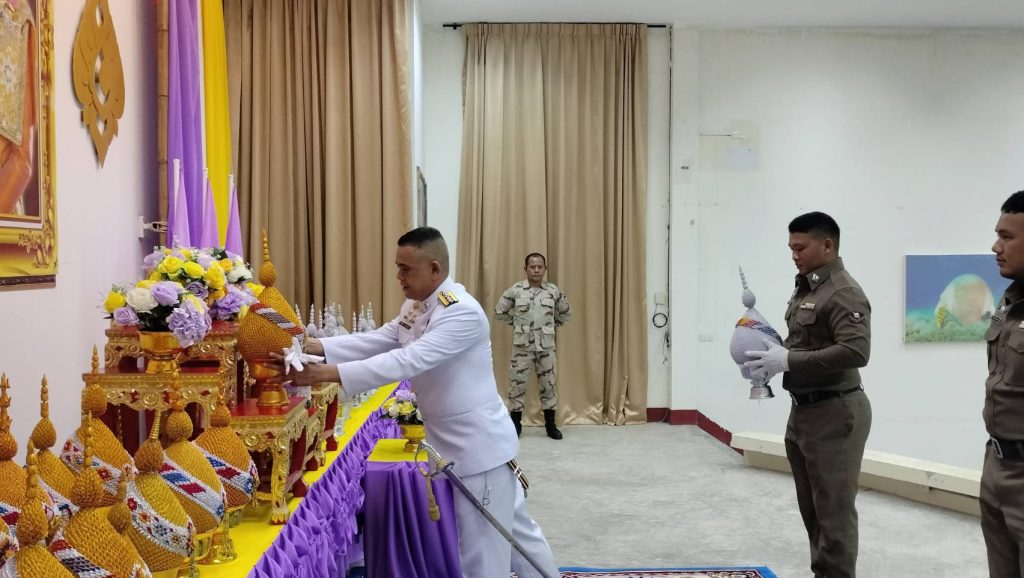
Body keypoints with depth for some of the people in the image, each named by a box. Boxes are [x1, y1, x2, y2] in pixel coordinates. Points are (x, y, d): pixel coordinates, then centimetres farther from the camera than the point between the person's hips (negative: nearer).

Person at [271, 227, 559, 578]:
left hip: (479, 442, -9)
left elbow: (408, 360, -32)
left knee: (483, 550, 2)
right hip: (459, 441, 9)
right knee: (513, 528, 22)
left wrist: (328, 373, -36)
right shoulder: (414, 306, 7)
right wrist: (316, 346, -15)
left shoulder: (462, 312, -24)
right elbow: (377, 341, -1)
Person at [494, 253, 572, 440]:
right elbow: (499, 312, 5)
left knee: (548, 384, 7)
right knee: (517, 384, 1)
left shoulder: (554, 291, 1)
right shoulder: (515, 290, -4)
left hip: (546, 346, 2)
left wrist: (553, 324, 9)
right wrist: (516, 323, 4)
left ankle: (550, 425, 18)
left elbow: (566, 312, 17)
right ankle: (515, 425, 13)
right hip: (522, 346, -1)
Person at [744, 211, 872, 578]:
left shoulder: (843, 292, -16)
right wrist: (774, 347, 2)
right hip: (803, 410, 10)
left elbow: (855, 351, -28)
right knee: (812, 508, 18)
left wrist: (788, 361, -26)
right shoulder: (805, 287, 13)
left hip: (835, 413, -10)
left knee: (834, 511, -2)